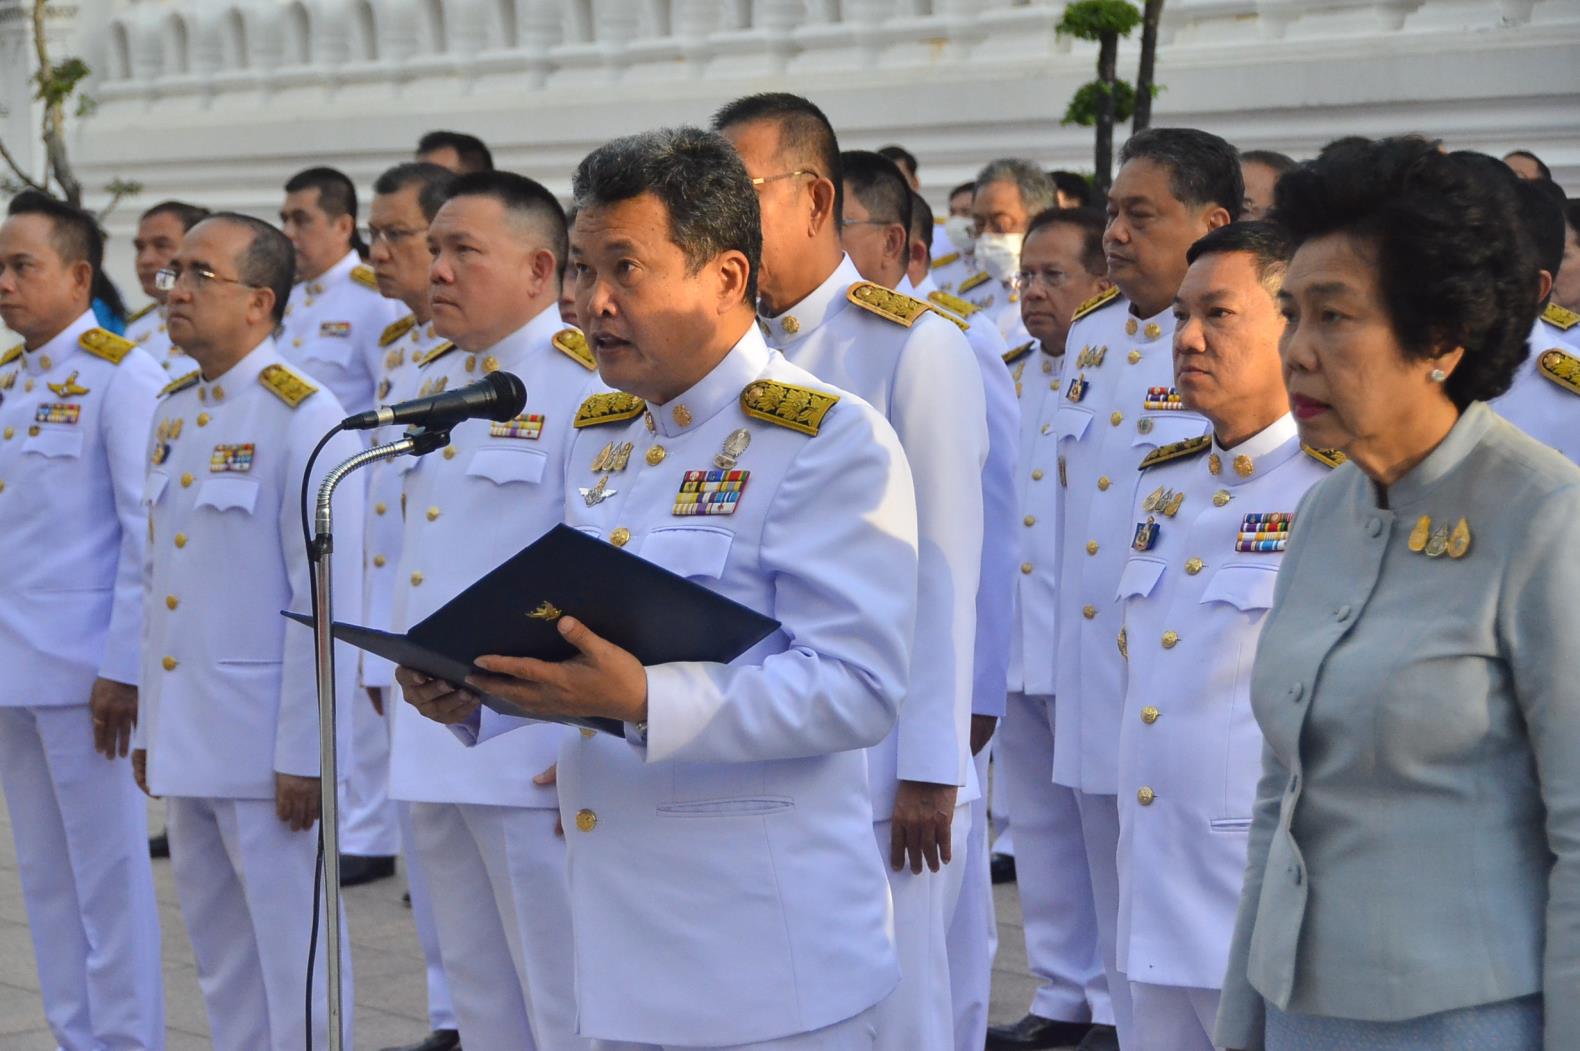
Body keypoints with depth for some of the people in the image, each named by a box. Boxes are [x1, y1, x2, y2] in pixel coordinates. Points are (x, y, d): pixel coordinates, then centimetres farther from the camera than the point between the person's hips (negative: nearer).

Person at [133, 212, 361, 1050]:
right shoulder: (172, 411, 11)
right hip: (184, 742, 8)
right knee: (220, 963, 17)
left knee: (293, 966, 2)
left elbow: (330, 597, -16)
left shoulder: (304, 418, -13)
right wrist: (149, 729, 15)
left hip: (265, 746, -8)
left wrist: (305, 753, -17)